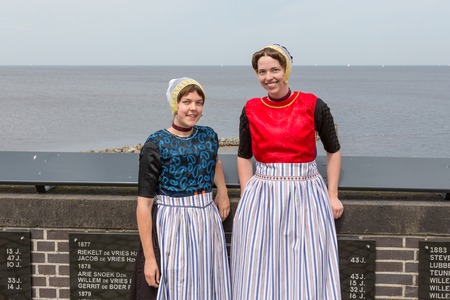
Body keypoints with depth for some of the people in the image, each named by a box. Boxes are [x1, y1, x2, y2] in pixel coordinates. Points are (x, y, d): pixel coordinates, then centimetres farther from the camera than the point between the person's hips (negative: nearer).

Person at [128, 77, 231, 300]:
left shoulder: (209, 136, 4)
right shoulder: (156, 145, -11)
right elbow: (144, 204, -13)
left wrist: (222, 192, 12)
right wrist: (149, 257, -17)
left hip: (208, 222, 5)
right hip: (172, 226, -5)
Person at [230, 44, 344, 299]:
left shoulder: (314, 106, -3)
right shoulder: (251, 110, 3)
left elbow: (333, 151, 7)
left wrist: (332, 196, 2)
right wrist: (247, 197, 2)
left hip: (306, 194, -1)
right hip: (263, 196, 2)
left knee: (308, 273, 4)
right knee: (261, 272, 6)